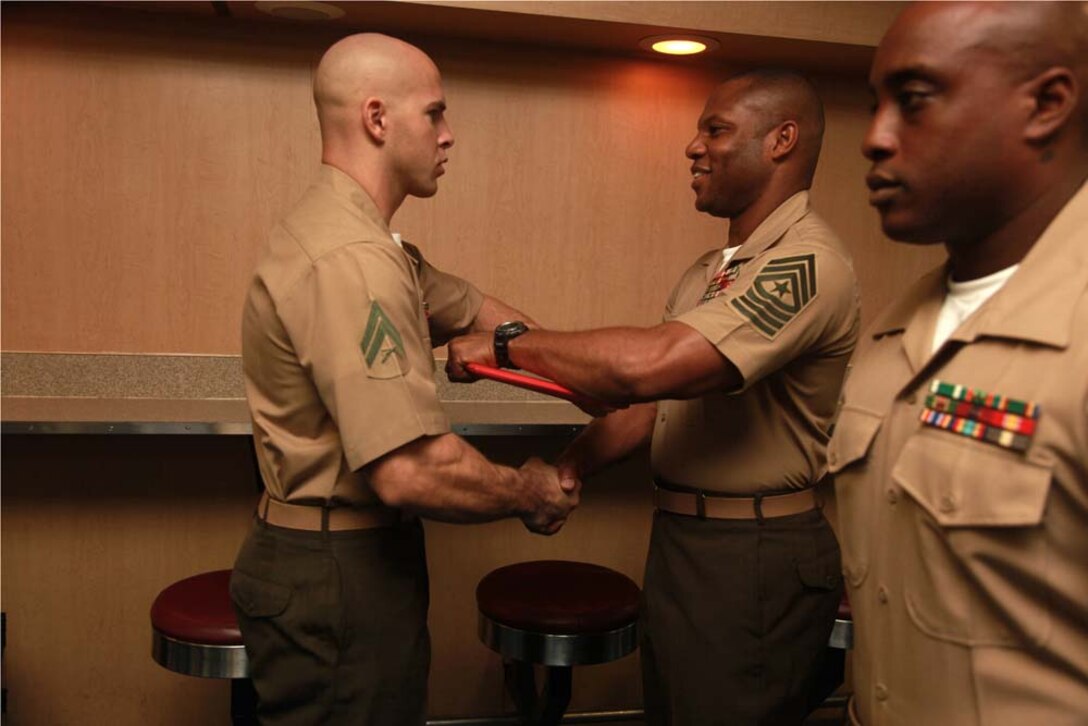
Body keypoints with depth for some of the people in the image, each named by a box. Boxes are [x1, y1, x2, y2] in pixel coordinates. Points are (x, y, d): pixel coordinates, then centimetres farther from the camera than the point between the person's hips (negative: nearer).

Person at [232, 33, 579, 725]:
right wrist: (531, 495, -15)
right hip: (340, 575, -10)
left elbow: (471, 308, 15)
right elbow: (412, 472, -33)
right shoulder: (352, 260, -26)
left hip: (346, 555, 10)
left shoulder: (359, 238, 9)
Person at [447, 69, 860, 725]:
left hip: (753, 559, -8)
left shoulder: (808, 262, -20)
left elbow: (651, 366, -33)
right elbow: (651, 398, 12)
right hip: (678, 541, 9)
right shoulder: (711, 270, 12)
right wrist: (565, 472, 0)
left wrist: (508, 343, -21)